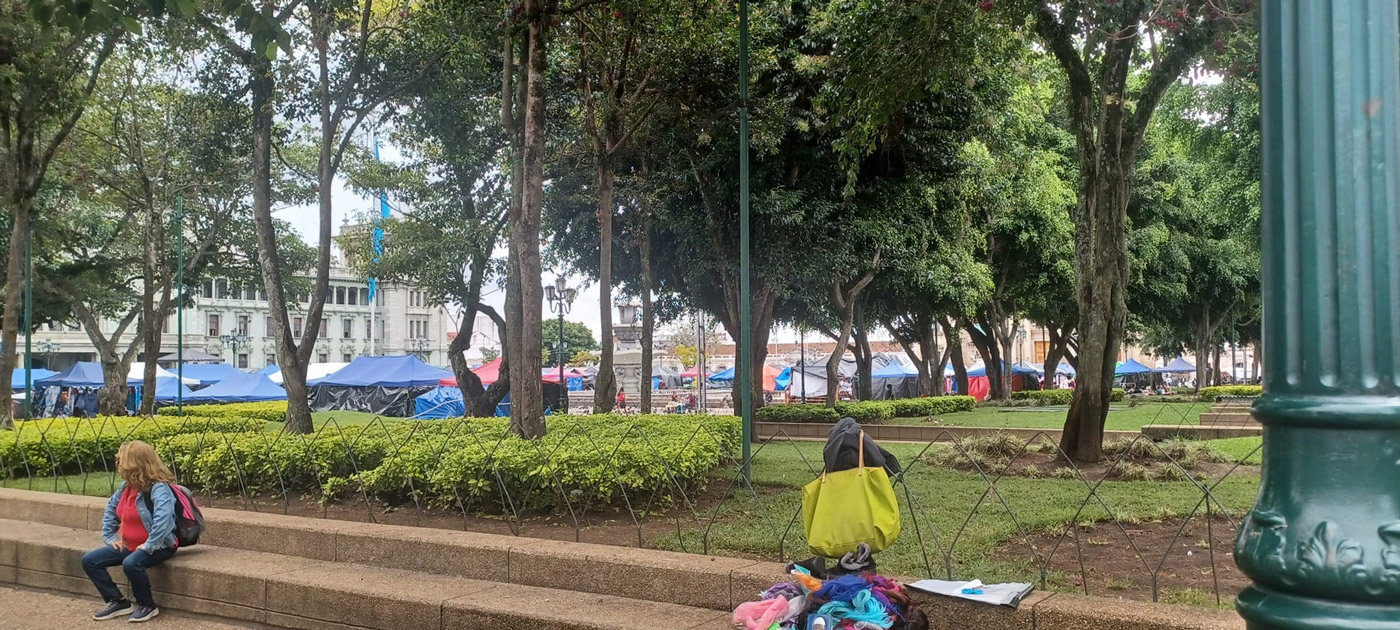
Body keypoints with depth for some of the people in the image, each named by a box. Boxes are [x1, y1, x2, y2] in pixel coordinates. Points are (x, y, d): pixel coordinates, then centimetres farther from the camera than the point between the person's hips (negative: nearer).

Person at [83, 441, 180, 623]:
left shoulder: (159, 488, -24)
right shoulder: (126, 486, 5)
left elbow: (163, 519, -40)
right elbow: (111, 508, 21)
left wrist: (149, 546, -37)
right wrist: (109, 537, 11)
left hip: (159, 547, -9)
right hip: (129, 545, 9)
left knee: (131, 564, -37)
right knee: (89, 560, 0)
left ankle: (147, 606, -13)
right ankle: (118, 602, 6)